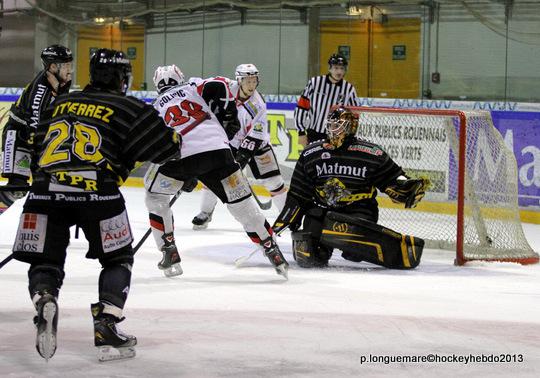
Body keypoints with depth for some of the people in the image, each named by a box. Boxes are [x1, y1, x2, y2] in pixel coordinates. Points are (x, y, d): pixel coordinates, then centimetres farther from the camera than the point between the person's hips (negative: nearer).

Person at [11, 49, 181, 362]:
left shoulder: (60, 104, 25)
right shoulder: (129, 108, 11)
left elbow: (38, 147, 31)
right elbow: (167, 147, 9)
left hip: (45, 191, 3)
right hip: (96, 191, -3)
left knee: (45, 262, 13)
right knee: (118, 259, 16)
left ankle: (44, 301, -18)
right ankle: (107, 326, 2)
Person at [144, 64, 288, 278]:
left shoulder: (155, 108, 28)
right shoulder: (193, 87, 24)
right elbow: (219, 86, 2)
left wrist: (186, 177, 32)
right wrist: (228, 117, 13)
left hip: (179, 156, 0)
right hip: (216, 150, 1)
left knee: (155, 198, 24)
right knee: (242, 203, 12)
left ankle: (169, 252, 18)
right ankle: (273, 253, 15)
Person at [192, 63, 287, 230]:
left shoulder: (257, 105, -26)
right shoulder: (229, 89, -18)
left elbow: (255, 137, -26)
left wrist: (243, 155, -31)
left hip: (256, 143, -3)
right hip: (231, 140, 3)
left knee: (272, 179, -8)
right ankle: (206, 213, 9)